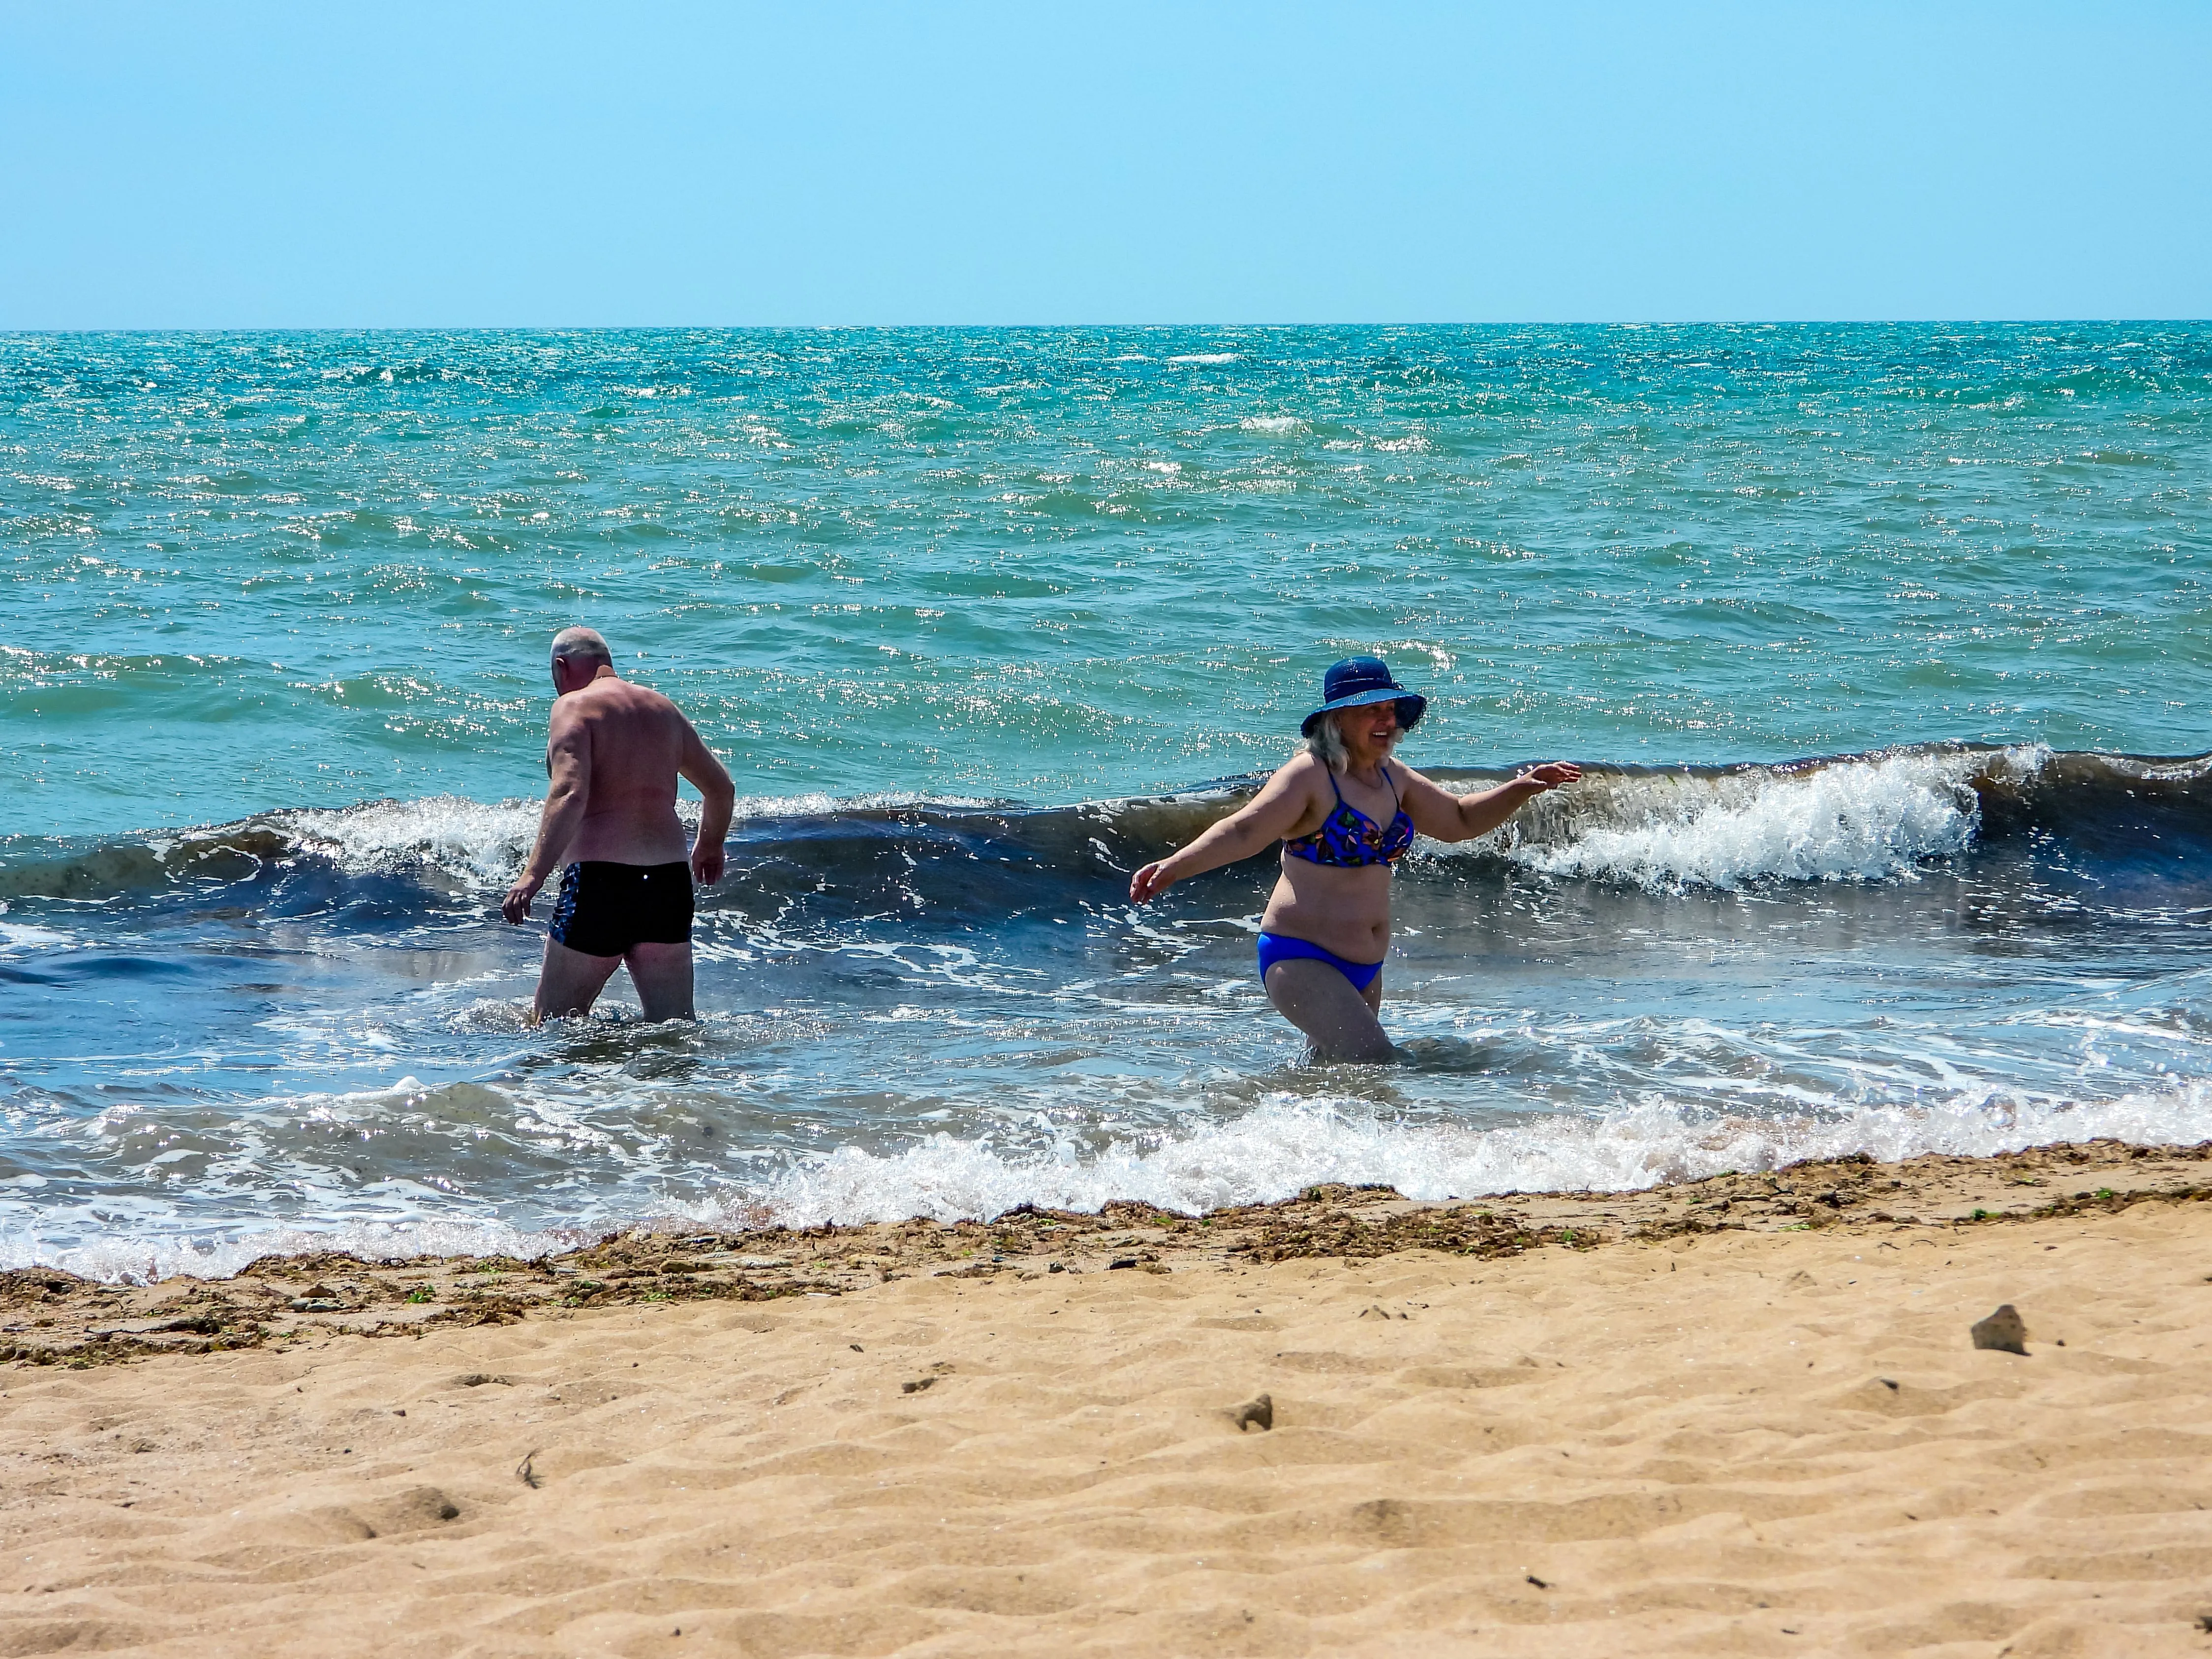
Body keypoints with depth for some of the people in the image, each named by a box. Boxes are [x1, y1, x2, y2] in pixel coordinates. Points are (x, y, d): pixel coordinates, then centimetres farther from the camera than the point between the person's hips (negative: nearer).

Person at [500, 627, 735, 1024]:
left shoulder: (574, 706, -3)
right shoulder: (663, 708, 16)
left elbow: (570, 795, -19)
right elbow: (721, 787, 24)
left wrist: (533, 875, -22)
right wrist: (710, 847, 42)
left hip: (600, 879, -6)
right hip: (669, 881, 6)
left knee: (553, 1023, 1)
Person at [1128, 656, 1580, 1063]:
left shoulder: (1391, 776, 11)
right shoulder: (1310, 776, -14)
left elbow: (1459, 820, 26)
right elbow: (1245, 831, -27)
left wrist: (1521, 790, 15)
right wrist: (1175, 866, -42)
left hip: (1364, 968, 9)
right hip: (1301, 959, -9)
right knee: (1376, 1065, -23)